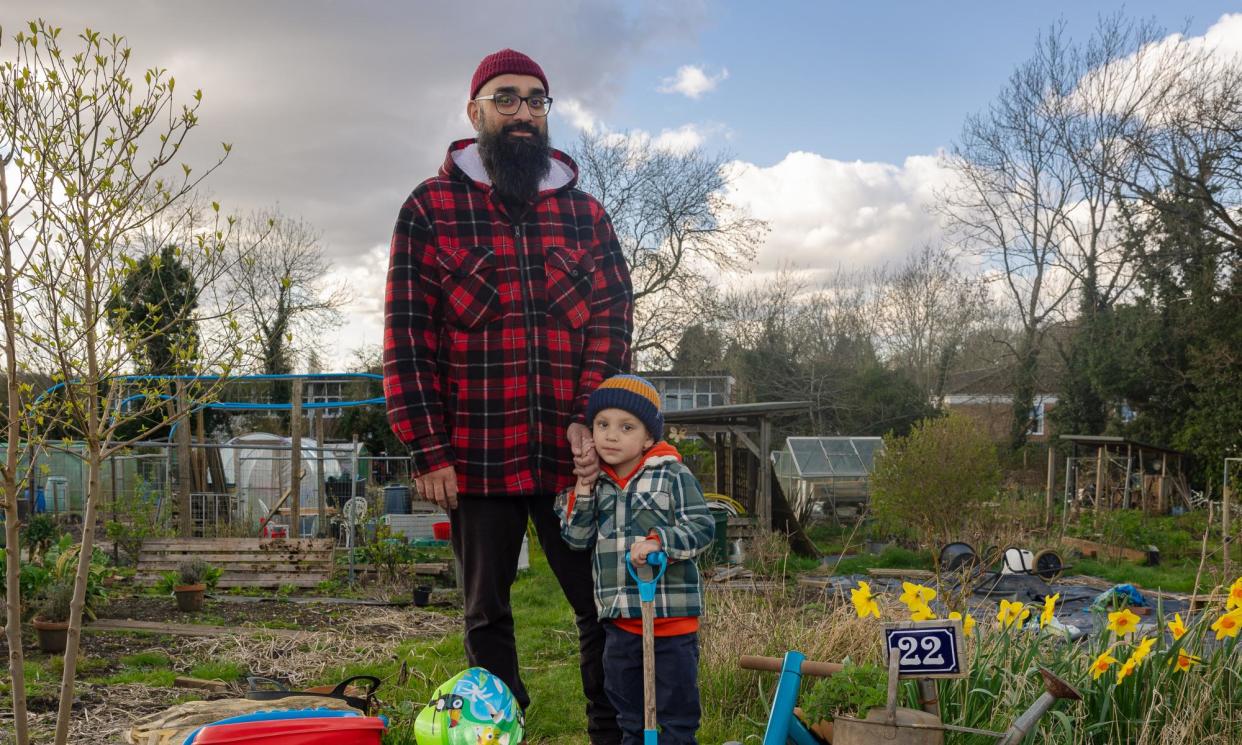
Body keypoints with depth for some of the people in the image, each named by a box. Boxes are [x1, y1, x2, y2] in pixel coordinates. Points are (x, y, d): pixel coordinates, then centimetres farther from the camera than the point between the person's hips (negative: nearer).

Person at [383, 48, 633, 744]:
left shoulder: (586, 215, 11)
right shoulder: (431, 208, 4)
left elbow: (613, 323, 4)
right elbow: (408, 334, -1)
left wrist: (591, 420, -11)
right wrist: (429, 450, -7)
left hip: (573, 453, 2)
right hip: (476, 459, -1)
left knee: (605, 607, 3)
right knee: (487, 616, 10)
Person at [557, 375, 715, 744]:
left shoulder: (673, 476, -9)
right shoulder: (597, 483, 6)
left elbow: (703, 527, -13)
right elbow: (577, 537, 3)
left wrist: (659, 540, -28)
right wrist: (584, 489, -7)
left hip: (672, 614, -5)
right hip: (620, 617, 5)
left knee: (676, 698, 7)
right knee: (626, 700, 19)